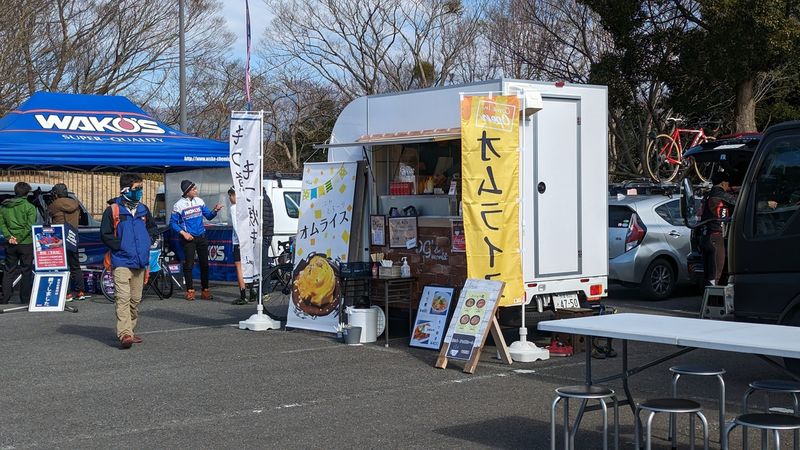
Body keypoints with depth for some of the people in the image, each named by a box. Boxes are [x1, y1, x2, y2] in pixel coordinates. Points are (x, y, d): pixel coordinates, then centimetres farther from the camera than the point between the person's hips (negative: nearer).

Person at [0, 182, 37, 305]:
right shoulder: (29, 207, -9)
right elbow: (30, 226, -15)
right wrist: (19, 238, -12)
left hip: (10, 244, 4)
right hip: (26, 244, -4)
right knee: (26, 271, 5)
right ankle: (25, 298, 6)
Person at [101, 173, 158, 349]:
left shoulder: (143, 209, 12)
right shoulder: (113, 210, -5)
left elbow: (153, 228, 25)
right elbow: (105, 235, -4)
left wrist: (148, 241, 9)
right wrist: (120, 246, -11)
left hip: (140, 261, 6)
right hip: (121, 262, -6)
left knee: (135, 299, 11)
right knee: (123, 298, -16)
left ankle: (130, 331, 22)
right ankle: (124, 334, -23)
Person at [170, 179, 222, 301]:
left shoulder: (199, 201, 5)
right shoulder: (179, 205, -7)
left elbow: (208, 216, 8)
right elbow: (173, 222, -3)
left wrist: (215, 210, -13)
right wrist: (183, 233, -13)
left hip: (201, 237, 4)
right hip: (188, 238, -4)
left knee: (204, 264, 6)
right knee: (189, 265, -2)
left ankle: (205, 291, 13)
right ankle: (190, 291, 8)